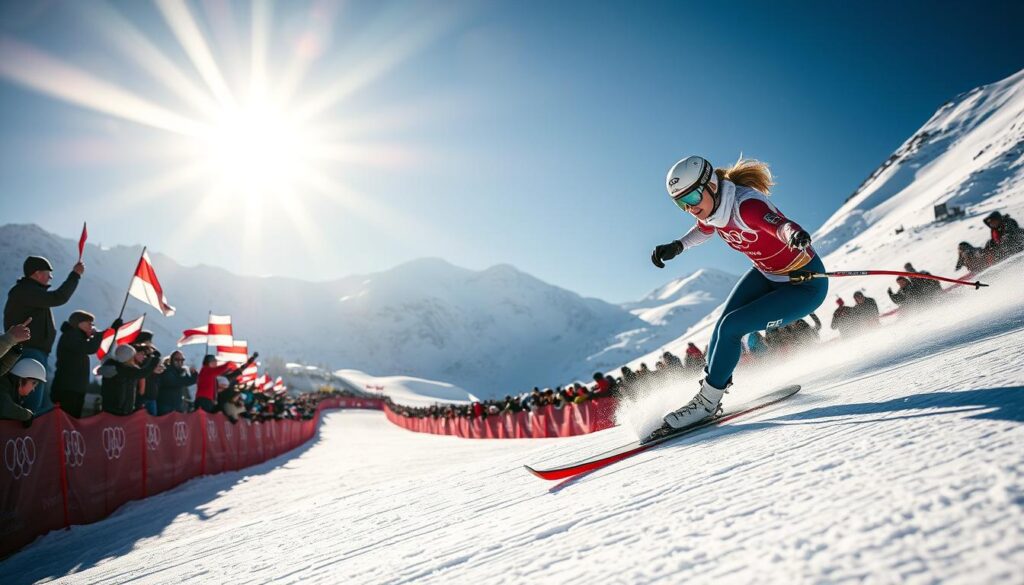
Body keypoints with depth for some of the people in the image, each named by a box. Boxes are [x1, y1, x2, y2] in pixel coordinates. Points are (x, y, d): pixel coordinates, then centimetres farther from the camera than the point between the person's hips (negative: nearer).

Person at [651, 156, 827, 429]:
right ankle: (713, 384, 16)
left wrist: (796, 235, -74)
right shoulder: (713, 206, -8)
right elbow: (705, 229, 16)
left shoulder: (745, 205, -33)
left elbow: (781, 224, -53)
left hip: (804, 285, -8)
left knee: (730, 328, -16)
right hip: (767, 274, 8)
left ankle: (707, 402, 1)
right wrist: (677, 246, 2)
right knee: (723, 325, -4)